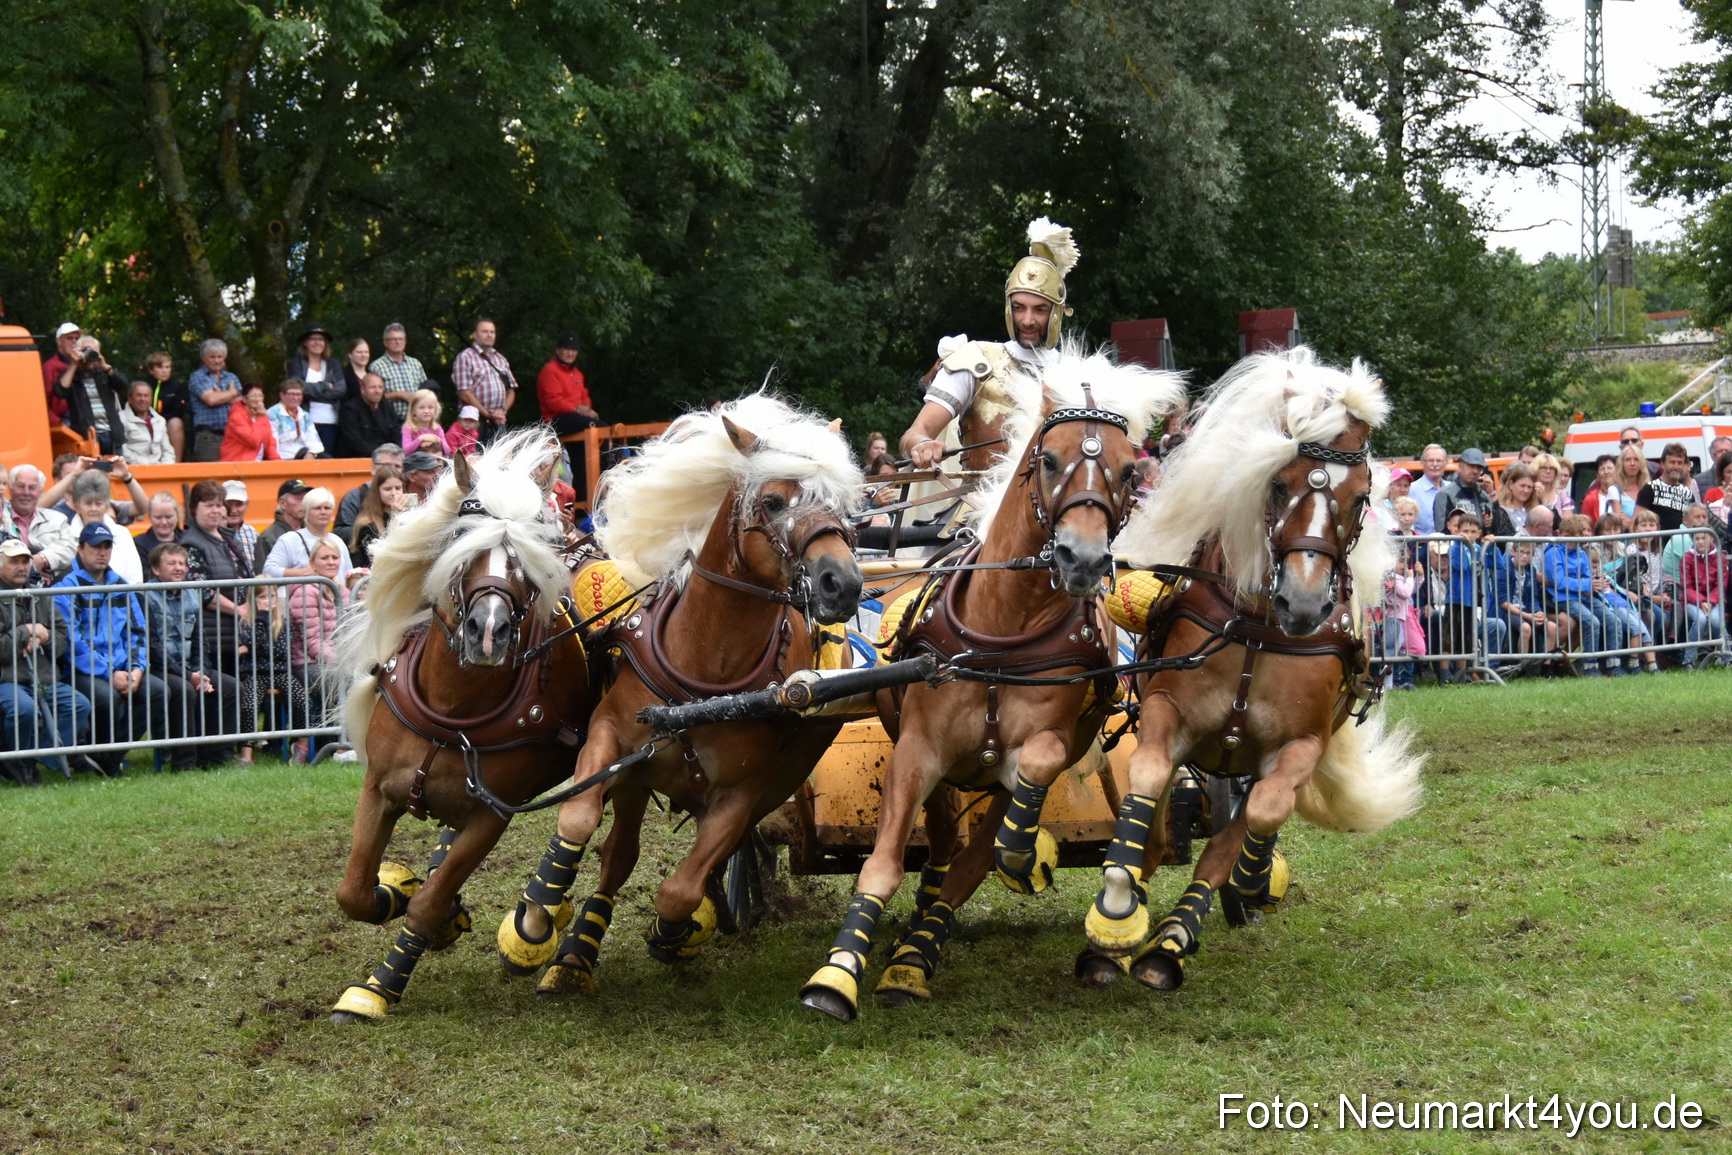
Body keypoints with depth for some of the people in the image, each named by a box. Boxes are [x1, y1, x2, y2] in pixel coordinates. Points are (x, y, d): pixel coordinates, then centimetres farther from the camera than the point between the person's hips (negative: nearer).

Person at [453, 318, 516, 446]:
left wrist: (503, 410, -2)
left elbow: (511, 390, 18)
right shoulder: (465, 358, -1)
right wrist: (487, 414, -11)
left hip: (499, 422, 6)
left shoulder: (500, 359, 21)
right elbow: (465, 394, -9)